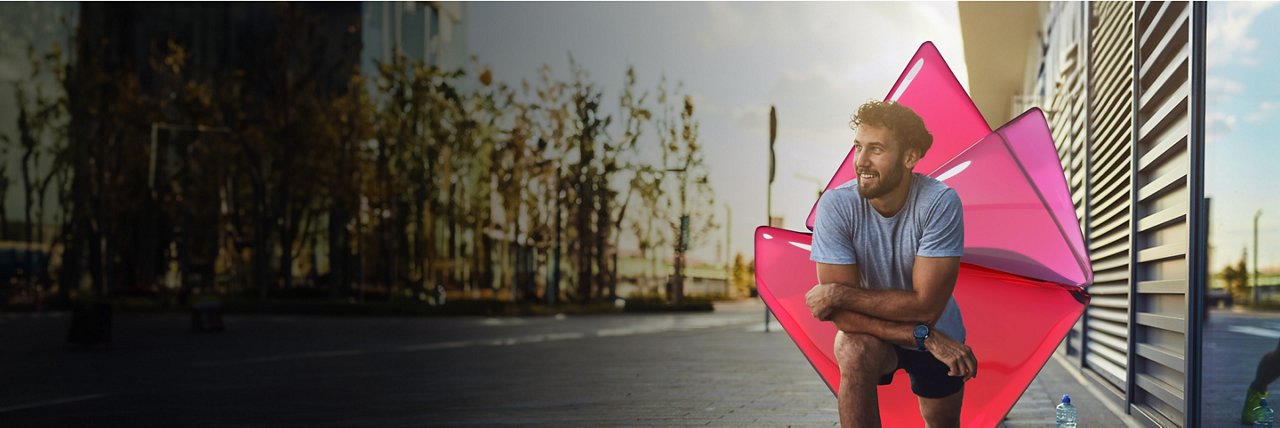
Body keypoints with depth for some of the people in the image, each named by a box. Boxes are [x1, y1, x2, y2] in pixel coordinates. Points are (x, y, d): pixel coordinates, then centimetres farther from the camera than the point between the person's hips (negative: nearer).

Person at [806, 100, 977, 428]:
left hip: (939, 335, 1)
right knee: (854, 350, -33)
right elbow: (843, 315, -26)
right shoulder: (836, 205, -25)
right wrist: (925, 336, -32)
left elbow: (925, 306, -29)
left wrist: (839, 294, -28)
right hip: (873, 334, -1)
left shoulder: (940, 203, -28)